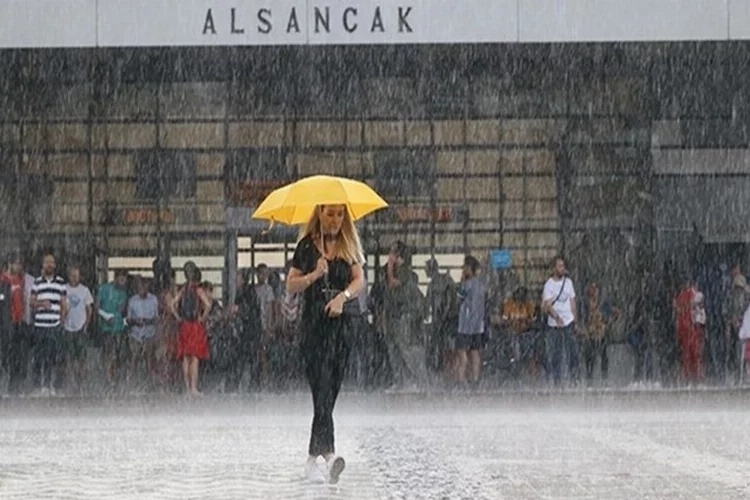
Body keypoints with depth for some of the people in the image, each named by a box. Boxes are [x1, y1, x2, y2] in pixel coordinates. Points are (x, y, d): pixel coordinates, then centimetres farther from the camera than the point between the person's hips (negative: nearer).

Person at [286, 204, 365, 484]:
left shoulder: (349, 245, 10)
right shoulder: (307, 245, 5)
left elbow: (359, 280, -1)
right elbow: (291, 285, 4)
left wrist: (342, 296, -19)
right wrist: (314, 275, -13)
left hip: (344, 322, 2)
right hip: (315, 324, -2)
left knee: (331, 390, 4)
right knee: (323, 388, -14)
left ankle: (313, 458, 11)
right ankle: (328, 452, -25)